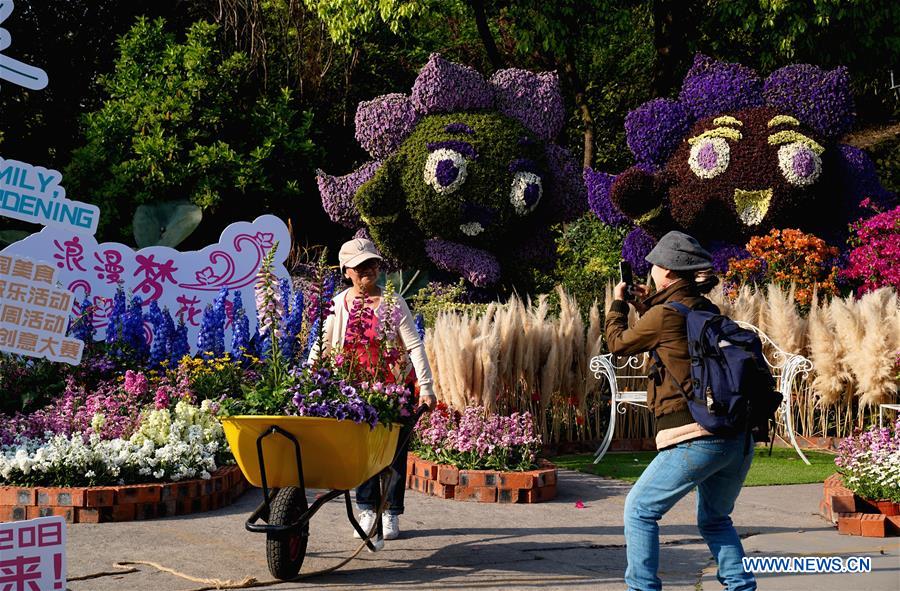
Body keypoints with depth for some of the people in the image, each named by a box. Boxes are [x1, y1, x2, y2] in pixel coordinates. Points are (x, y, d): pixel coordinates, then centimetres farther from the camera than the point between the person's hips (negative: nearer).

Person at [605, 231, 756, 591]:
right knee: (715, 520, 24)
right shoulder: (707, 311, 13)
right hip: (739, 439, 8)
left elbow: (619, 344, 8)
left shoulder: (664, 314, -8)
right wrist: (645, 305, 32)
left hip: (695, 438, -8)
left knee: (640, 510, 8)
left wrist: (618, 303, 24)